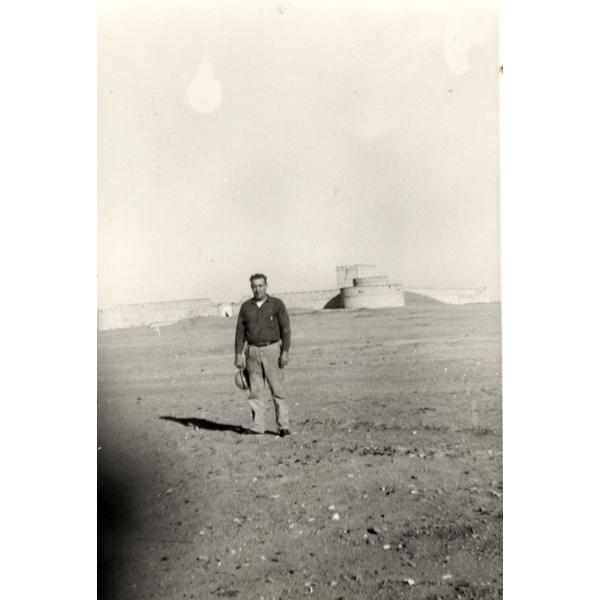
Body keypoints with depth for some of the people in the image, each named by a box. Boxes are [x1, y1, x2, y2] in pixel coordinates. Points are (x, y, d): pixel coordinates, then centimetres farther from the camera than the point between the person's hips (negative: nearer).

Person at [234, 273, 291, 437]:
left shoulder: (277, 304, 0)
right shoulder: (246, 307, 8)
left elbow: (285, 329, -3)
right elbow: (240, 331, 9)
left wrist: (285, 352, -11)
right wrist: (238, 354, 2)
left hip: (272, 350, -3)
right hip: (252, 351, 3)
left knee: (277, 390, -4)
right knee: (255, 391, 4)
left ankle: (284, 426, 2)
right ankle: (257, 426, 11)